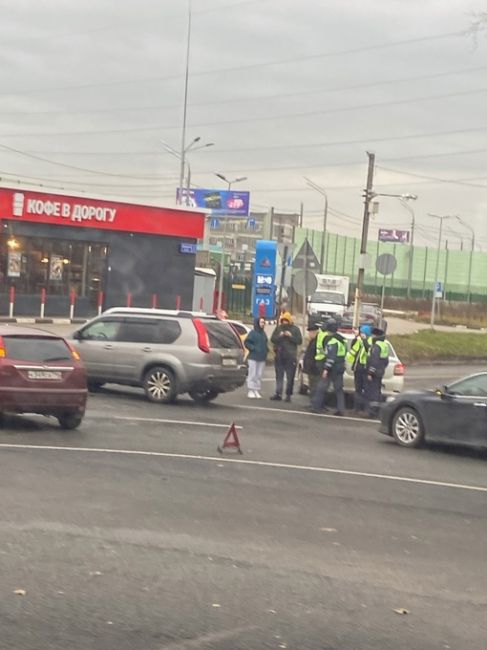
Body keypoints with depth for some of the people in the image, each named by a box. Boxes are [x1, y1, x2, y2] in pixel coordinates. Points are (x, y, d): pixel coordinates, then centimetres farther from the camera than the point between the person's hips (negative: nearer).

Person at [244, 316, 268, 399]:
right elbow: (246, 342, -9)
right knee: (252, 374, -4)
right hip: (253, 358, -6)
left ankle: (257, 391, 10)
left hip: (262, 358, 6)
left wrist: (265, 352, 8)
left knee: (259, 375, 6)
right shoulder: (252, 333, -6)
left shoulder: (263, 334, 13)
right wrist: (254, 348, -16)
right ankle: (251, 391, 0)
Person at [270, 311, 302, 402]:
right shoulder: (278, 328, 10)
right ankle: (278, 394, 6)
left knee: (290, 377, -2)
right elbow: (272, 339, 3)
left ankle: (288, 395, 3)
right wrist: (280, 336, -14)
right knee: (279, 376, 4)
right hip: (279, 356, 2)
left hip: (291, 357, -2)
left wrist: (291, 336, -15)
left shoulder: (295, 329, 4)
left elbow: (299, 341, -4)